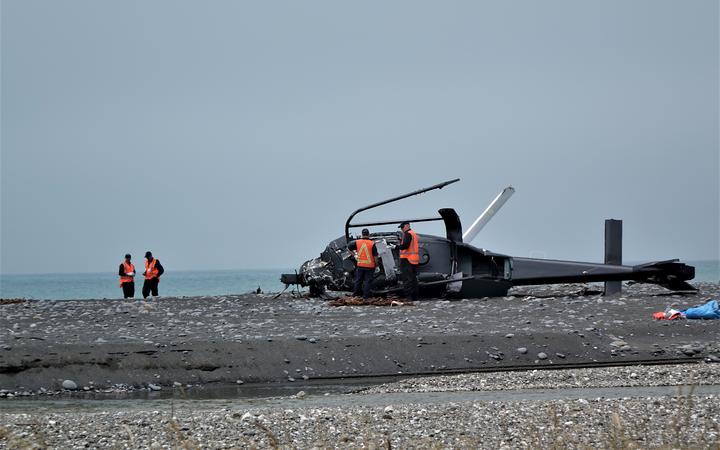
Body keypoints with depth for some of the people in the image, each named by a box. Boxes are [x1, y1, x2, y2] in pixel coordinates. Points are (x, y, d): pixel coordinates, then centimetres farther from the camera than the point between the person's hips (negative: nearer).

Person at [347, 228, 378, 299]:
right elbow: (375, 255, -8)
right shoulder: (372, 244, -10)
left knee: (358, 280, 14)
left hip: (360, 265, 2)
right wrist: (376, 263, 7)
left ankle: (355, 293, 19)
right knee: (367, 281, 3)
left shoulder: (357, 242, -3)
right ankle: (365, 295, 2)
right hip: (370, 266, -2)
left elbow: (348, 247, 8)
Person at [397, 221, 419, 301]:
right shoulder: (414, 234, 19)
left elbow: (405, 245, -22)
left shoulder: (407, 234, -11)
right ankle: (414, 297, 16)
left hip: (407, 259, -10)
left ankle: (408, 297, -14)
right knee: (413, 278, 13)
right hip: (414, 260, 10)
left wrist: (398, 247, -11)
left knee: (407, 279, -9)